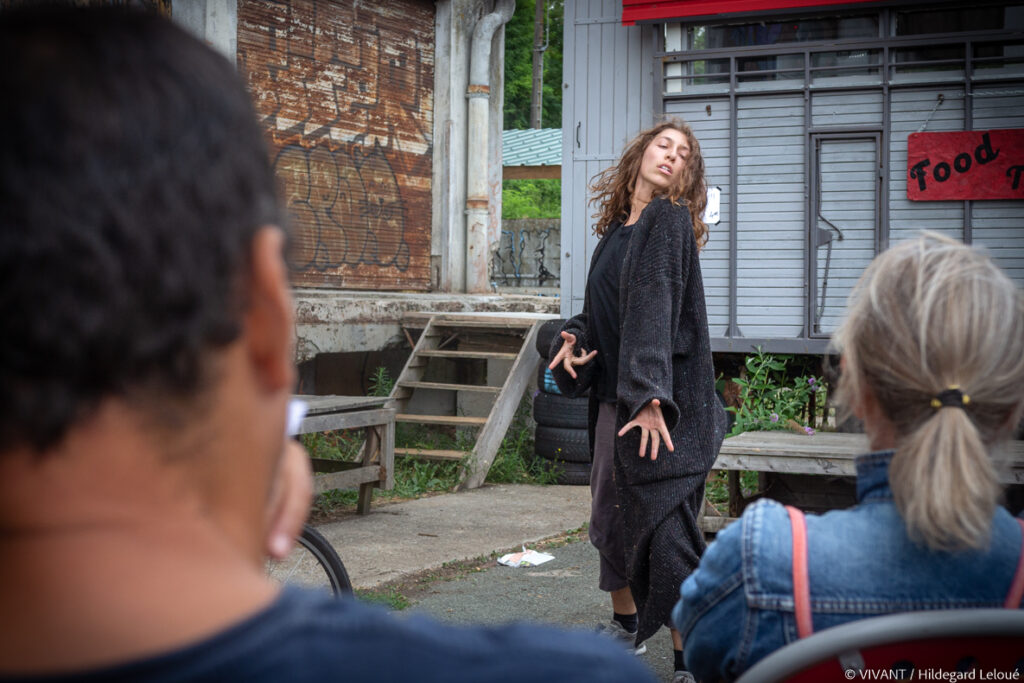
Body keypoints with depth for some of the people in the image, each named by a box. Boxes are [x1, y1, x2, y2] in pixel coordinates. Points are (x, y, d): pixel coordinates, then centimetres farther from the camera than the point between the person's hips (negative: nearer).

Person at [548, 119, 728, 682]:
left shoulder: (670, 219, -8)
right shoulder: (616, 229, 14)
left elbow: (655, 305, -20)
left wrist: (648, 394, -27)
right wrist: (573, 339, 1)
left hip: (664, 405, -8)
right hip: (615, 398, 8)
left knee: (663, 530, -9)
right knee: (610, 515, 19)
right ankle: (626, 626, 40)